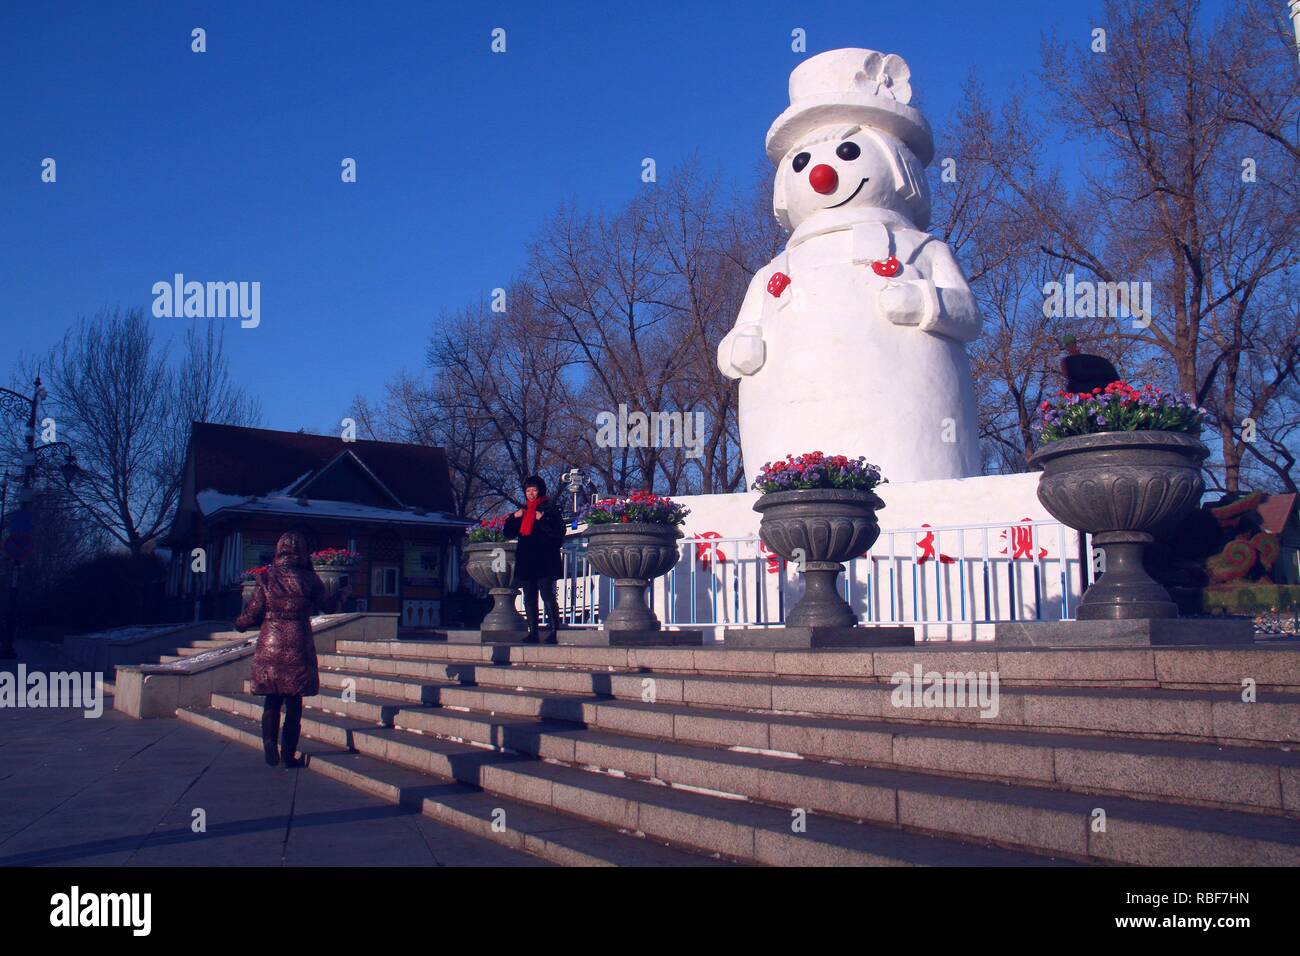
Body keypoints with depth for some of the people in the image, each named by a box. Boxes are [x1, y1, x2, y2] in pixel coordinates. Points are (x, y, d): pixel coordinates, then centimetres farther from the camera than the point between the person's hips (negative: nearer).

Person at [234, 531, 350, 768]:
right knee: (294, 703, 9)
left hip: (269, 646, 1)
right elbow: (329, 606, 11)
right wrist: (343, 594, 32)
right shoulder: (309, 580, -4)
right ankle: (288, 755, 11)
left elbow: (252, 615, 0)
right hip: (298, 648, -1)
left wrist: (239, 623, 23)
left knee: (272, 700, 13)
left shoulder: (266, 579, -2)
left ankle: (269, 740, -11)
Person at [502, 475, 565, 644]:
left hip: (544, 561, -6)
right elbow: (509, 533, 19)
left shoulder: (550, 509, 2)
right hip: (526, 561, 6)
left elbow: (559, 531, -10)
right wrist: (514, 517, 3)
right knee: (529, 598, 6)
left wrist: (542, 520, -18)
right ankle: (532, 632, 9)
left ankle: (553, 632, -11)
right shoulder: (523, 511, 19)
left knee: (547, 595, -10)